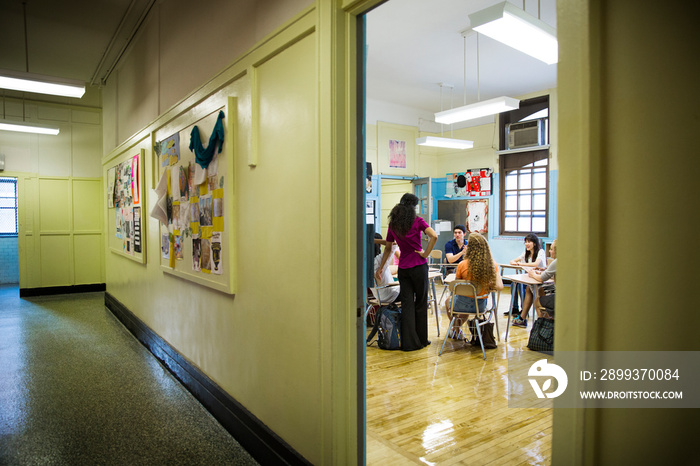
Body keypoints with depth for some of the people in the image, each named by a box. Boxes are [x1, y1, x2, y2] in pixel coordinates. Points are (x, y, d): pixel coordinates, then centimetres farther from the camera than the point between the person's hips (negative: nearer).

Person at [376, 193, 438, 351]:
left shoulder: (393, 224, 6)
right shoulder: (417, 221, -7)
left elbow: (388, 248, 12)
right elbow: (433, 236, -22)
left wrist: (380, 268, 19)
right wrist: (426, 254, -10)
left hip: (403, 268, 4)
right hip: (419, 266, -4)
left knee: (406, 304, 6)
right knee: (421, 303, 9)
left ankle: (408, 342, 7)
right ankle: (421, 340, 20)